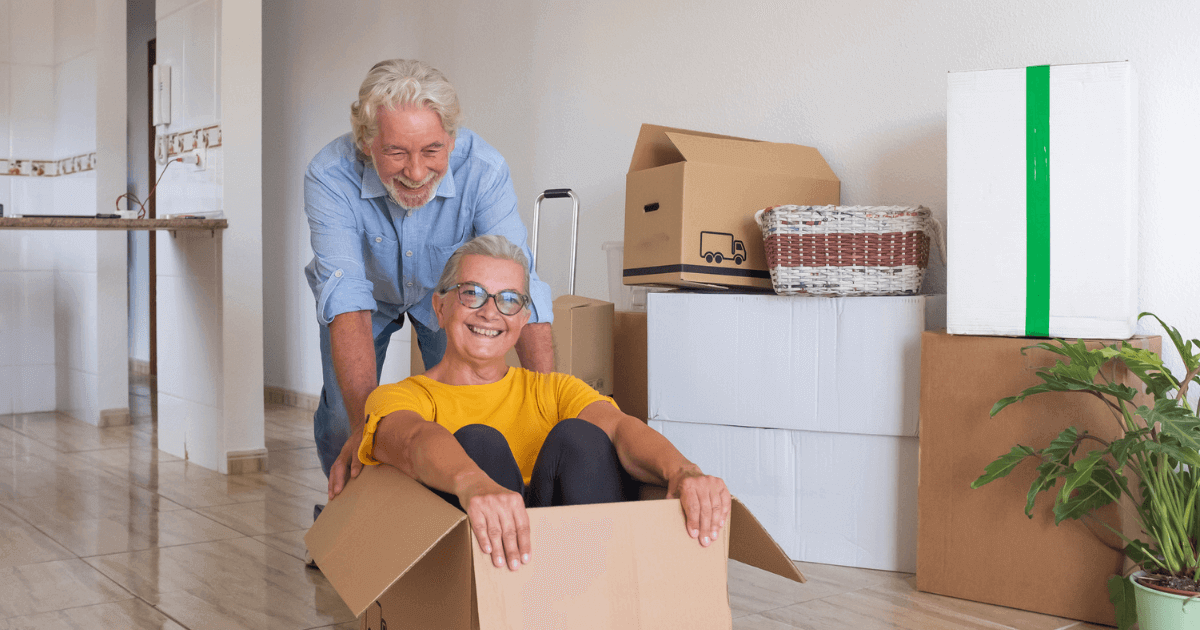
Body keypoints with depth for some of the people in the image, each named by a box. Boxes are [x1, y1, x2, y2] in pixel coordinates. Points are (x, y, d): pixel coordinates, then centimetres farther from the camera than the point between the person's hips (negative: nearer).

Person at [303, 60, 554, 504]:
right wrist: (364, 421, -58)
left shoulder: (483, 170, -37)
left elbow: (521, 288, -42)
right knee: (341, 420, -8)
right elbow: (347, 299, -45)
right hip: (369, 293, 0)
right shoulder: (329, 177, -38)